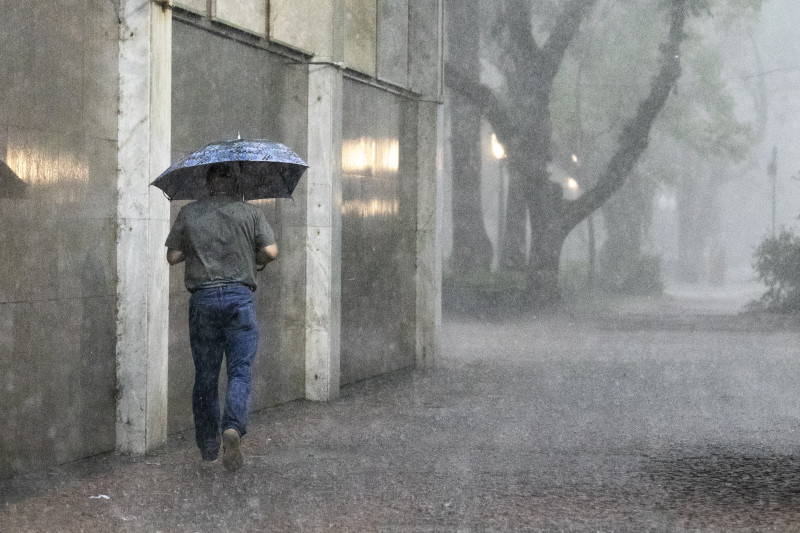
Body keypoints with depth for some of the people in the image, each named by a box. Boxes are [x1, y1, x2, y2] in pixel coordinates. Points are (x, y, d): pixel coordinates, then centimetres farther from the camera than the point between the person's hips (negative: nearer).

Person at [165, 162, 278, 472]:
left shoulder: (189, 214, 6)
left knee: (205, 375, 10)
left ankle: (208, 448, 16)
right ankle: (233, 428, -25)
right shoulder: (250, 213, 2)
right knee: (240, 371, 0)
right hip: (239, 297, -2)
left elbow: (173, 256, 5)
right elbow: (271, 251, -4)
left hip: (202, 298, 2)